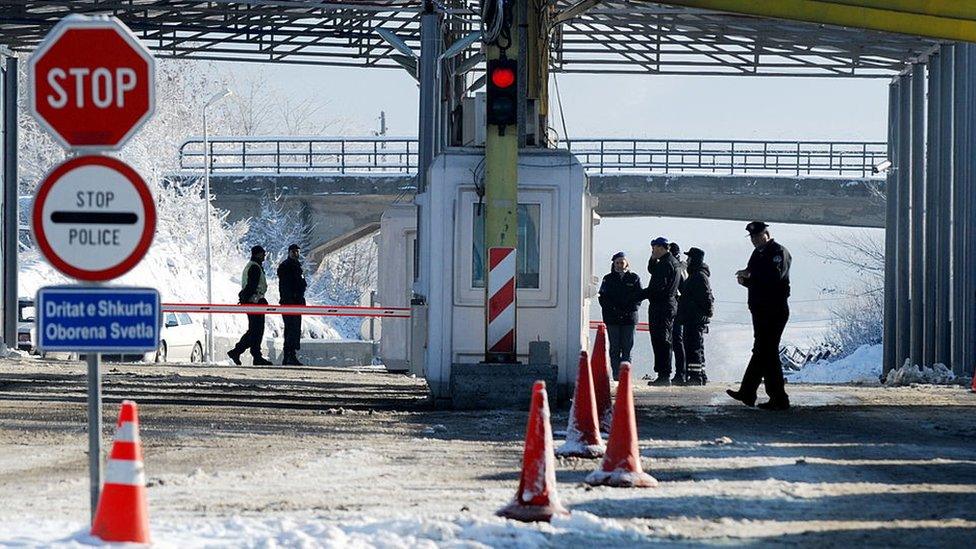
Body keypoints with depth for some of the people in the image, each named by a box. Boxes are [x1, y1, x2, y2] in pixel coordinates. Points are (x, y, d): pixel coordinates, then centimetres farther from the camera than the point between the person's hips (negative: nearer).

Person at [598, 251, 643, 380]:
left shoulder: (634, 278, 8)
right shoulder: (608, 279, 9)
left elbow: (639, 297, 3)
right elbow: (603, 297, 4)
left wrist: (628, 310, -11)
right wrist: (613, 310, -11)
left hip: (629, 317, 0)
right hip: (612, 318, 0)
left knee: (627, 348, -2)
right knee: (615, 347, -2)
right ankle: (616, 373, -1)